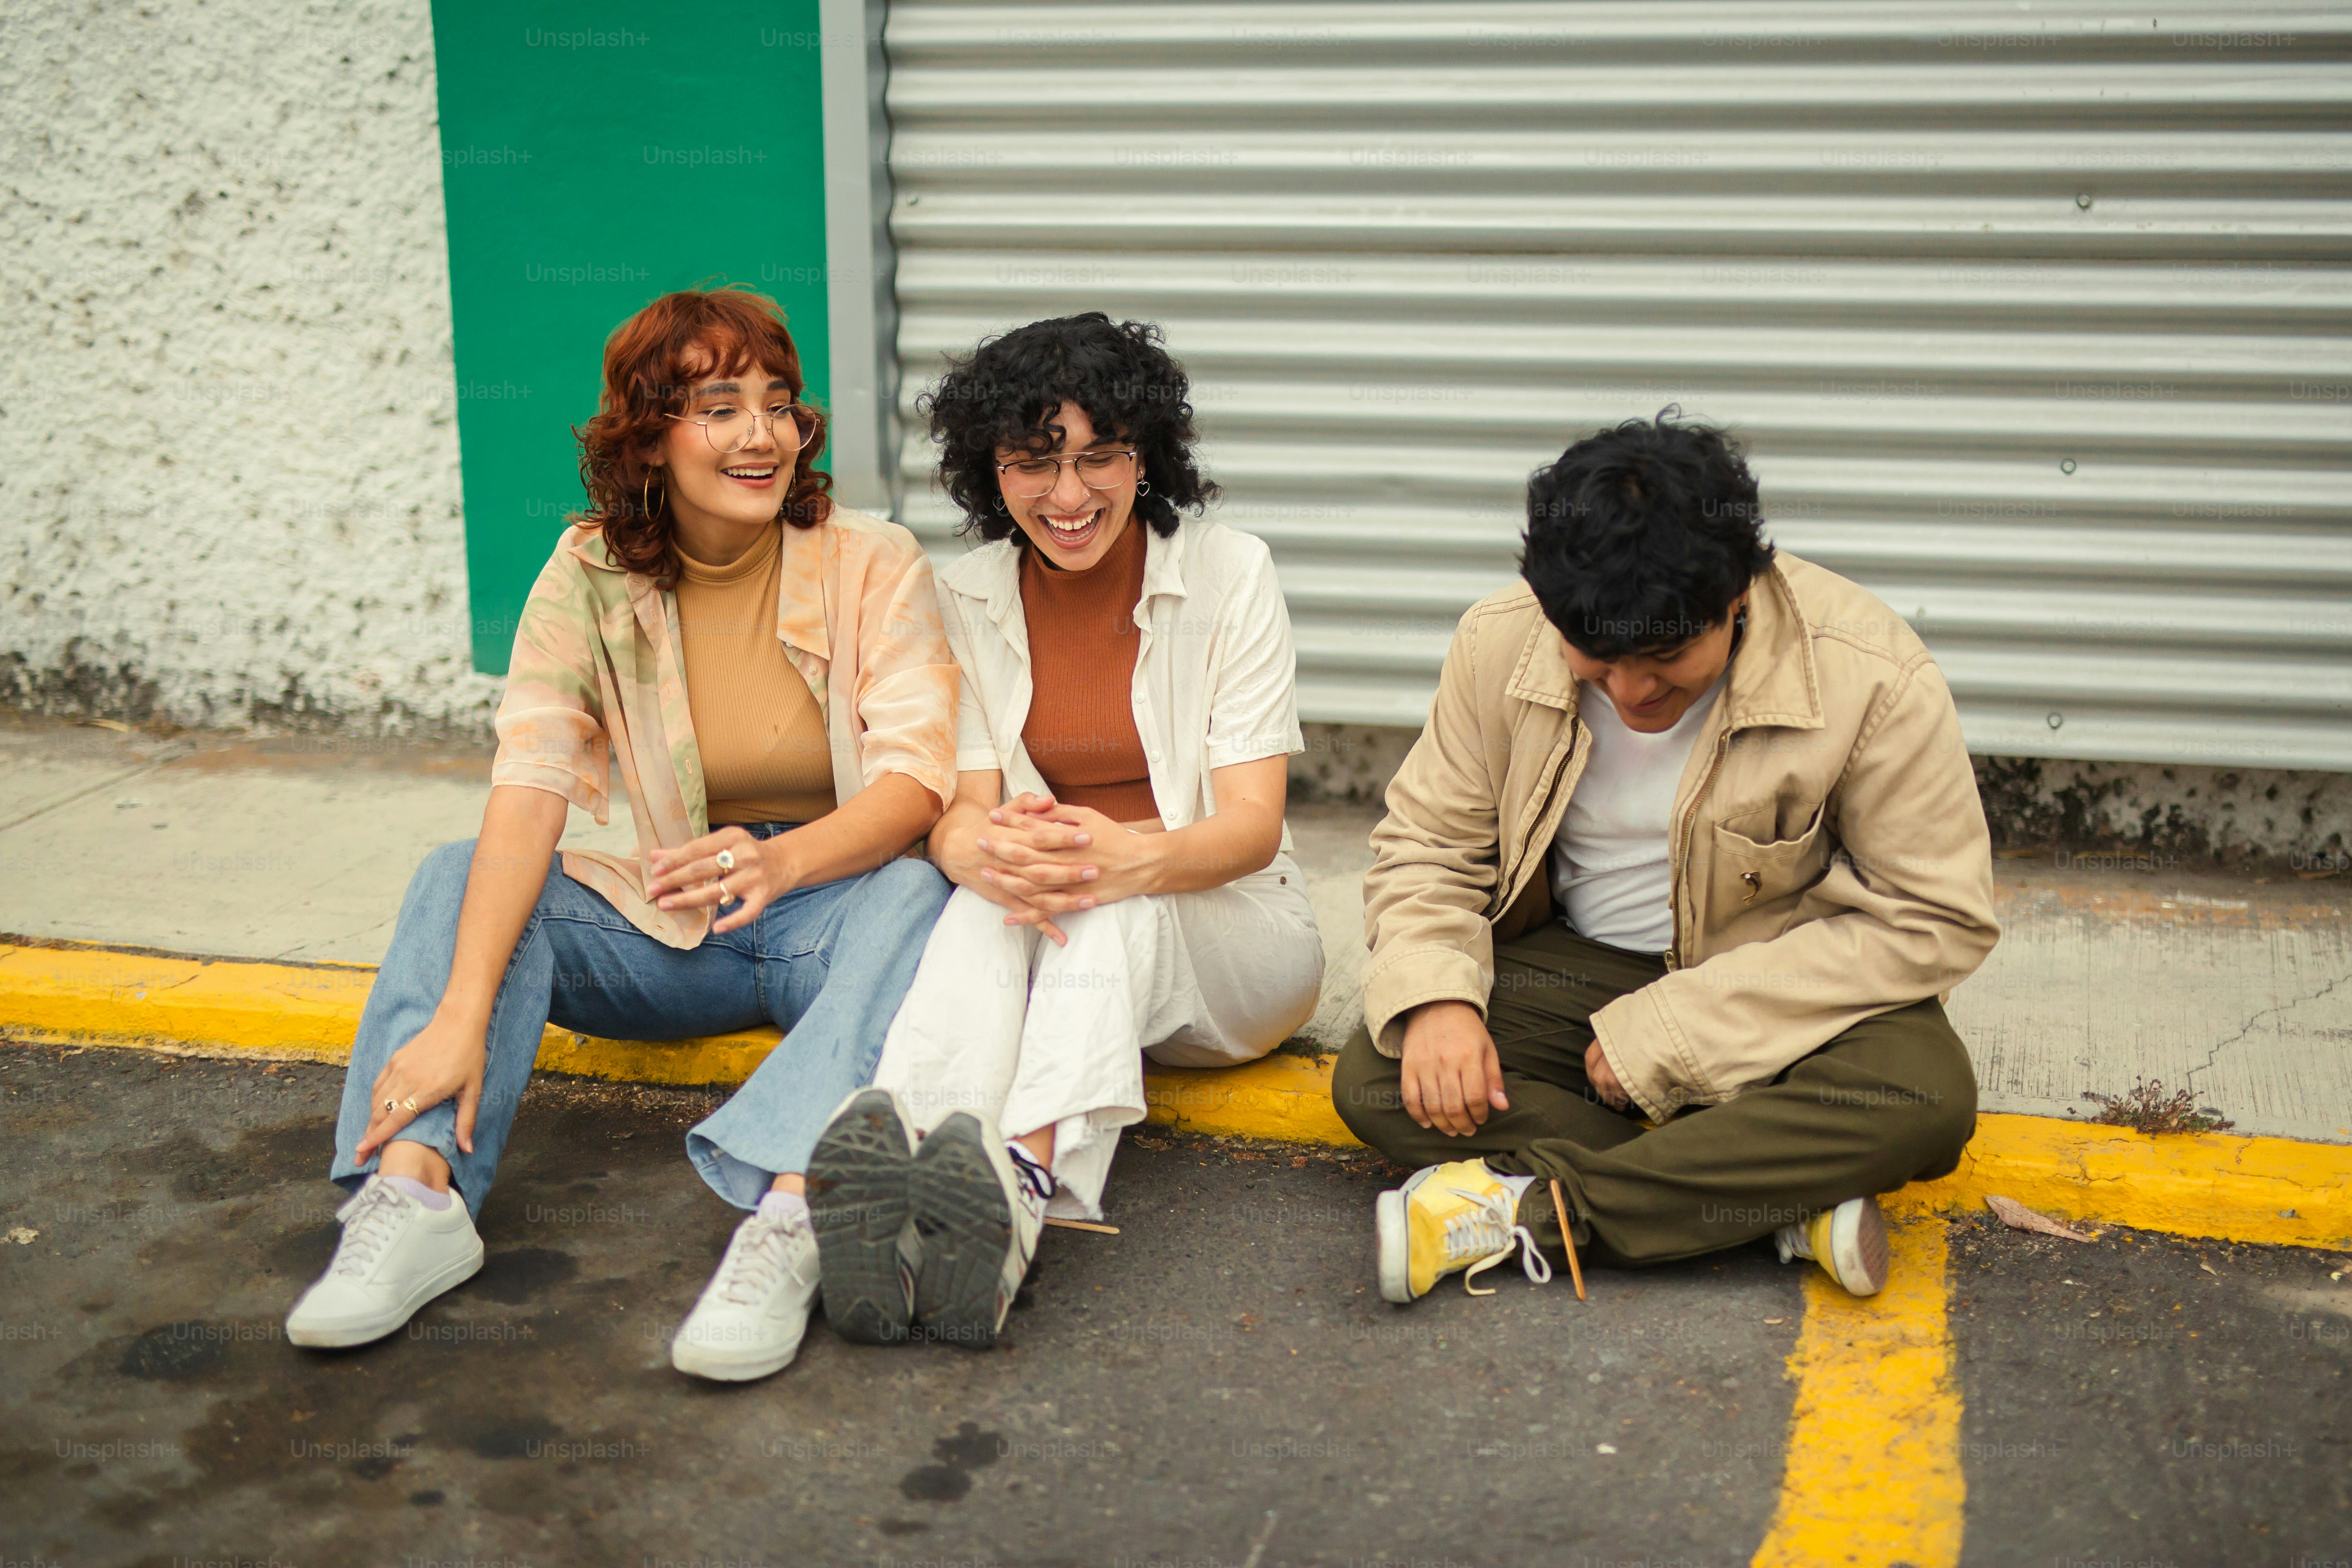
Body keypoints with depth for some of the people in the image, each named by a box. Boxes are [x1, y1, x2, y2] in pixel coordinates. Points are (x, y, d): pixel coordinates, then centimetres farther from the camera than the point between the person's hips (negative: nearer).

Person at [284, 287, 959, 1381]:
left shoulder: (873, 565, -7)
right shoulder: (590, 578, -4)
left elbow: (917, 778, -17)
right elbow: (528, 793, -17)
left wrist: (783, 858, -39)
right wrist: (462, 1015, -30)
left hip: (839, 901, -2)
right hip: (669, 927, 2)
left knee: (916, 895, -34)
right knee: (461, 879, -18)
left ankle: (790, 1214, -52)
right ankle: (414, 1189, -36)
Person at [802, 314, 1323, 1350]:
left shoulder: (1230, 576, -7)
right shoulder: (967, 601, 1)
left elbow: (1253, 822, -14)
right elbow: (962, 811, -7)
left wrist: (1133, 858, -38)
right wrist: (986, 852, -35)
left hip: (1225, 931, -2)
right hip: (1053, 956, 2)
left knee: (1113, 905, -35)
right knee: (987, 903, -33)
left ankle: (1021, 1187, -61)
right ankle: (900, 1184, -60)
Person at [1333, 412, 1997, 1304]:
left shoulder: (1871, 678, -21)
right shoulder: (1500, 645, -11)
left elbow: (1936, 920, -18)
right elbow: (1426, 844, 0)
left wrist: (1668, 1031, -23)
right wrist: (1433, 996, -24)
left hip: (1776, 994, -2)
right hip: (1571, 969, 3)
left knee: (1923, 1095, -34)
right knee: (1372, 1081, -22)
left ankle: (1526, 1210, -28)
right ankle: (1787, 1200, -25)